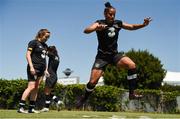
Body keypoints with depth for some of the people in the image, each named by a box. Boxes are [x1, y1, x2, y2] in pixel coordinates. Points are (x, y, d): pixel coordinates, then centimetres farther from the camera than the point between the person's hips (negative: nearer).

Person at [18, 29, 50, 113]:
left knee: (36, 88, 5)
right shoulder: (33, 43, -4)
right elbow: (28, 54, -10)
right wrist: (31, 67, -18)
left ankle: (31, 108, 7)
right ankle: (21, 107, -15)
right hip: (34, 68, -8)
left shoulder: (45, 46, 18)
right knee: (31, 87, -15)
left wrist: (46, 69, 16)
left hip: (41, 70, 8)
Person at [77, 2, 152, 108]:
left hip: (115, 54, 3)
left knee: (132, 65, -24)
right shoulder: (100, 23, -9)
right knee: (93, 81, -8)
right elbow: (86, 31, -25)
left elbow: (132, 27, 15)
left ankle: (132, 93, -17)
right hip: (102, 56, -3)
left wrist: (143, 24, -3)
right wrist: (97, 28, -45)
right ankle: (84, 98, 21)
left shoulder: (118, 23, 2)